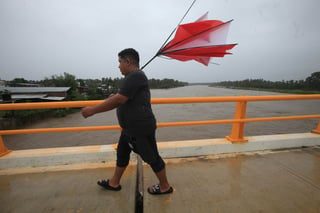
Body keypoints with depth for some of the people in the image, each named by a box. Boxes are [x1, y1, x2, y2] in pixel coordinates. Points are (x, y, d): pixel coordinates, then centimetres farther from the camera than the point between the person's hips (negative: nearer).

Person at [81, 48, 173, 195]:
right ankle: (114, 183, 42)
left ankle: (165, 187, 29)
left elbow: (119, 100, -25)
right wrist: (116, 96, 17)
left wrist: (92, 110, -17)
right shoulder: (133, 76, 13)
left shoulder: (135, 76, -20)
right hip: (130, 127, 11)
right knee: (122, 153, 21)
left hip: (140, 129, -11)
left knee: (152, 158, 6)